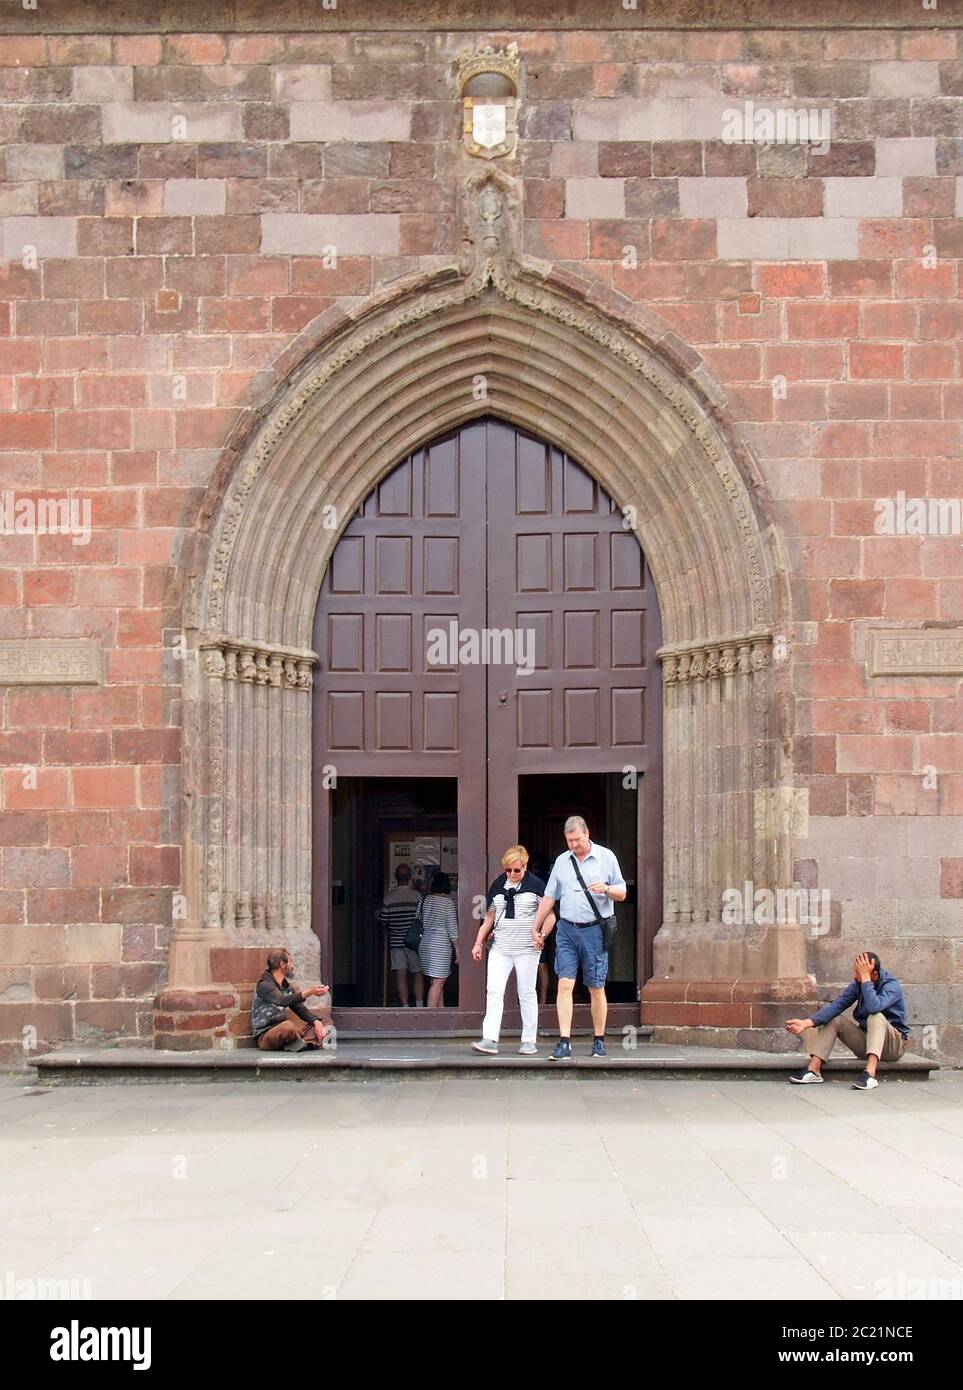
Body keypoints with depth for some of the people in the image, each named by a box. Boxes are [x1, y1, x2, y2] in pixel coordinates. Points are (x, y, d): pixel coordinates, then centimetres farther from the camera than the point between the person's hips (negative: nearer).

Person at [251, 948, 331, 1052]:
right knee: (288, 1026, -42)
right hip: (265, 1035, -8)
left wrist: (316, 1022, -10)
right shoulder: (264, 985, -12)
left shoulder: (287, 987, 15)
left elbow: (301, 1009, 10)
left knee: (326, 1023, -1)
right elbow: (283, 1001, -30)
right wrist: (309, 992, -39)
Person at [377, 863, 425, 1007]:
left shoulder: (389, 896, -3)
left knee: (400, 975, 1)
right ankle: (419, 1006, 6)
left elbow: (382, 919, 1)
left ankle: (405, 1006, -1)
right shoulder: (416, 895, -7)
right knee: (418, 974, 10)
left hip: (395, 941, 1)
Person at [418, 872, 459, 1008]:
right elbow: (452, 929, -9)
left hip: (424, 944, 7)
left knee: (439, 981, 15)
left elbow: (420, 923, 11)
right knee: (437, 982, -6)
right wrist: (457, 949, -3)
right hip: (441, 945, -6)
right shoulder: (448, 903, -9)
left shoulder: (424, 900, 7)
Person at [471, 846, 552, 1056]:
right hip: (500, 948, 4)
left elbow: (549, 915, -3)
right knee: (494, 990, -7)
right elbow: (489, 918, 17)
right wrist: (479, 943, 12)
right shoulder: (498, 886, 10)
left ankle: (529, 1041, 11)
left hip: (527, 949, -4)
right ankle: (490, 1039, -10)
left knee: (526, 993, 3)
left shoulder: (536, 885, -2)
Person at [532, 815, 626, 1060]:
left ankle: (599, 1041, 15)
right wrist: (536, 928, 17)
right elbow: (549, 898, 18)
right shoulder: (561, 861, 12)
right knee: (565, 984, -8)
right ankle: (564, 1043, -11)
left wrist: (606, 889, -18)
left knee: (596, 989, 3)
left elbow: (622, 894, 4)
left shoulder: (606, 857, 3)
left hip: (594, 931, -2)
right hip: (566, 930, 2)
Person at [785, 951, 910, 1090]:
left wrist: (865, 978, -35)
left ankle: (870, 1074, -47)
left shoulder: (892, 985, -20)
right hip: (865, 1040, 6)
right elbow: (837, 1005, -13)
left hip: (893, 1044, -6)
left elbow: (874, 1007, -40)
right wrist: (807, 1022, -25)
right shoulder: (857, 983, -3)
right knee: (833, 1019, -10)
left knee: (876, 1016, -33)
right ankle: (813, 1070, -22)